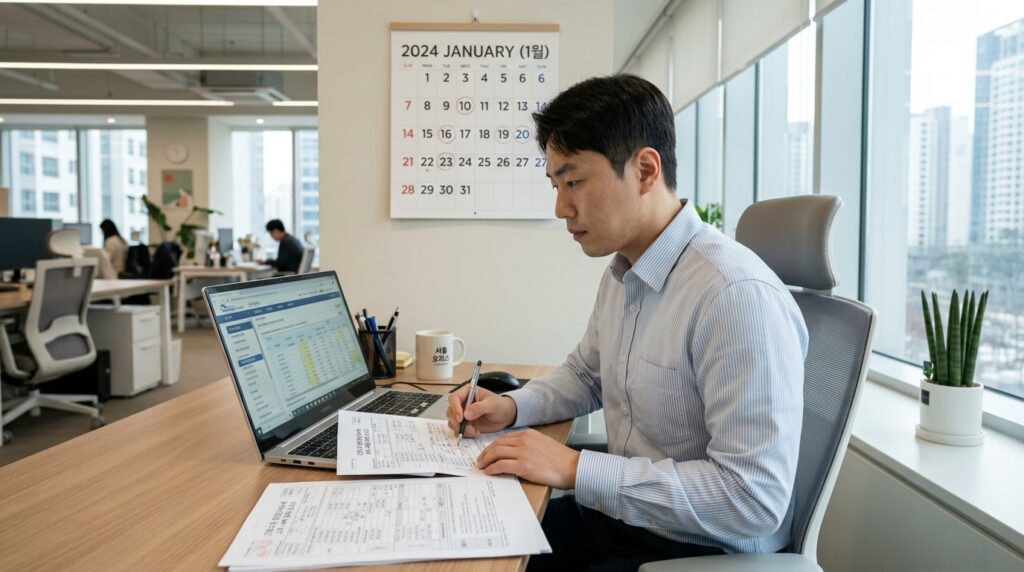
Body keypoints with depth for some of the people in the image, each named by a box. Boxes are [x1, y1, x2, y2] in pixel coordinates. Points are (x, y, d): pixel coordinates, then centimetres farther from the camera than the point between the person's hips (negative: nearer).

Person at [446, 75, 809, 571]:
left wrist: (576, 469, -25)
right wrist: (513, 407, 1)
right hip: (619, 517, 8)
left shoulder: (738, 295, -26)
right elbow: (585, 374, 20)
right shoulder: (620, 274, 3)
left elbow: (754, 498, -27)